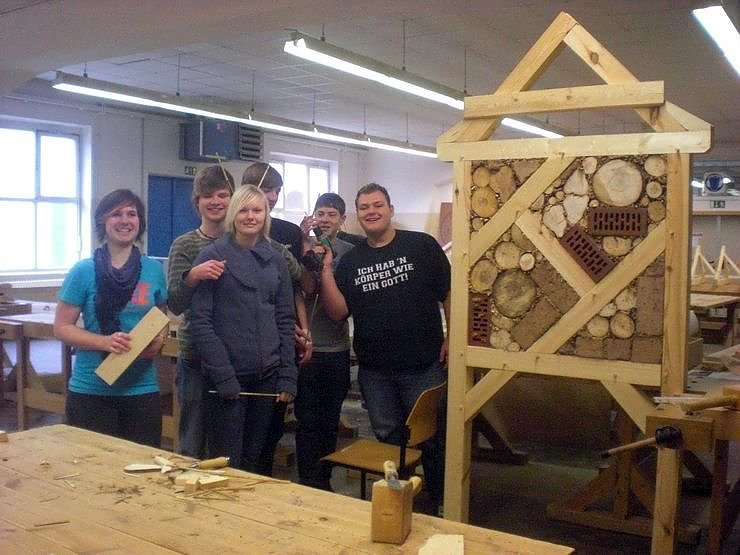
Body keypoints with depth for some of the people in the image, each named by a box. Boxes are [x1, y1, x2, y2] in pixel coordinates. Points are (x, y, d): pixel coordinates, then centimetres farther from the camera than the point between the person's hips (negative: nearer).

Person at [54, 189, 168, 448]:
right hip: (91, 390, -2)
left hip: (142, 388, 3)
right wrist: (104, 342, -19)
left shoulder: (154, 270, 5)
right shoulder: (84, 271, -4)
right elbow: (62, 327, -4)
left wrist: (158, 341, -7)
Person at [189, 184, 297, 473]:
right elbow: (200, 321, -9)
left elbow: (285, 320, 10)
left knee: (254, 460, 14)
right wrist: (223, 376, -14)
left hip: (267, 375, 4)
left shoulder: (276, 260, 9)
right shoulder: (212, 256, -4)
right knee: (227, 464, 2)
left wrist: (287, 376, 3)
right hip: (228, 376, -4)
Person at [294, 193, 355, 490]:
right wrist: (304, 244, -22)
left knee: (330, 422, 13)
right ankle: (309, 484, 15)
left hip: (337, 350, 3)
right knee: (307, 421, 4)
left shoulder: (350, 252, 3)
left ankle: (324, 481, 27)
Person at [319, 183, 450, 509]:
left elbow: (449, 294, -2)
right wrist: (326, 271, -11)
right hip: (374, 372, 3)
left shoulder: (422, 246, -2)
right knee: (388, 441, 16)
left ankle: (440, 507, 27)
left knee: (432, 440, 8)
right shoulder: (350, 261, 7)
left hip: (424, 366, -3)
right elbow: (338, 313, -1)